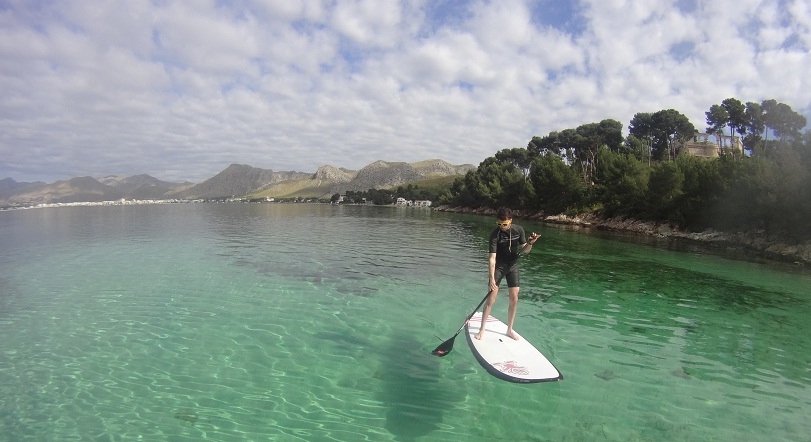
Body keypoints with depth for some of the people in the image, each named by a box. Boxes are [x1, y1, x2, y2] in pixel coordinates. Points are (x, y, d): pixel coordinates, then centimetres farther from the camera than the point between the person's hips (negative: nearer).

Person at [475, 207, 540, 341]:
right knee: (491, 299, -7)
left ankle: (509, 329, 20)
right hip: (498, 266, -3)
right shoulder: (495, 234, -21)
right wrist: (492, 278, -33)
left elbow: (525, 250, -2)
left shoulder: (519, 230, -9)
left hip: (513, 266, 4)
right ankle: (482, 329, 5)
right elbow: (492, 258, -26)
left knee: (514, 300, 3)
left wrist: (530, 243, -24)